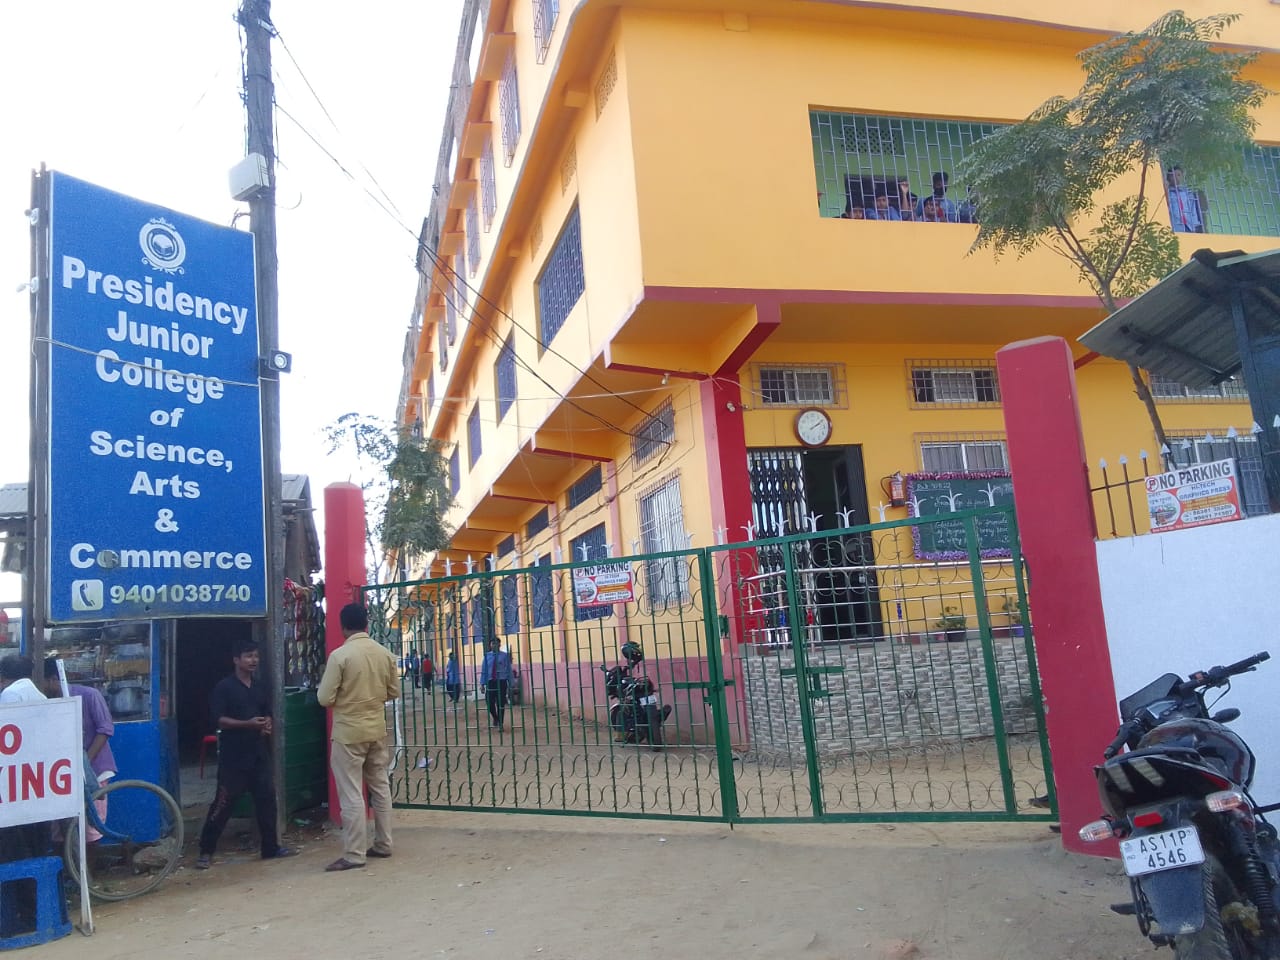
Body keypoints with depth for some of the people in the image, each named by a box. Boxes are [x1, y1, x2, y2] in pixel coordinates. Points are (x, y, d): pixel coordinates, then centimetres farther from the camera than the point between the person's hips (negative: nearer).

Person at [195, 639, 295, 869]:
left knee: (266, 798, 6)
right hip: (233, 756, -5)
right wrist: (248, 724, -22)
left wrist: (267, 725, -4)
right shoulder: (224, 687, -6)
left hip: (259, 754, 5)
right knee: (223, 802, -1)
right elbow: (219, 719, -13)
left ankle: (270, 847, 16)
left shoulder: (262, 687, 12)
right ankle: (206, 850, 12)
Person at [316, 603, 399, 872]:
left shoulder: (339, 655, -15)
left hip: (349, 732, -5)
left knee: (351, 795, 0)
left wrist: (343, 696, 8)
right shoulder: (385, 654, 1)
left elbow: (325, 699, -13)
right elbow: (394, 692, 9)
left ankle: (354, 854, 3)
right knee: (380, 788, 15)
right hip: (377, 730, 5)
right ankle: (383, 844, 23)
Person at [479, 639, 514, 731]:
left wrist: (510, 684, -4)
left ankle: (500, 724, 17)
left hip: (501, 682, -2)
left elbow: (509, 670, -1)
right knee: (490, 702, -1)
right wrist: (482, 683, -1)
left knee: (501, 704, 3)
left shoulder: (505, 656, -2)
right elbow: (484, 670, 5)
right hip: (490, 682, 2)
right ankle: (495, 718, 30)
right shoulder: (487, 656, 4)